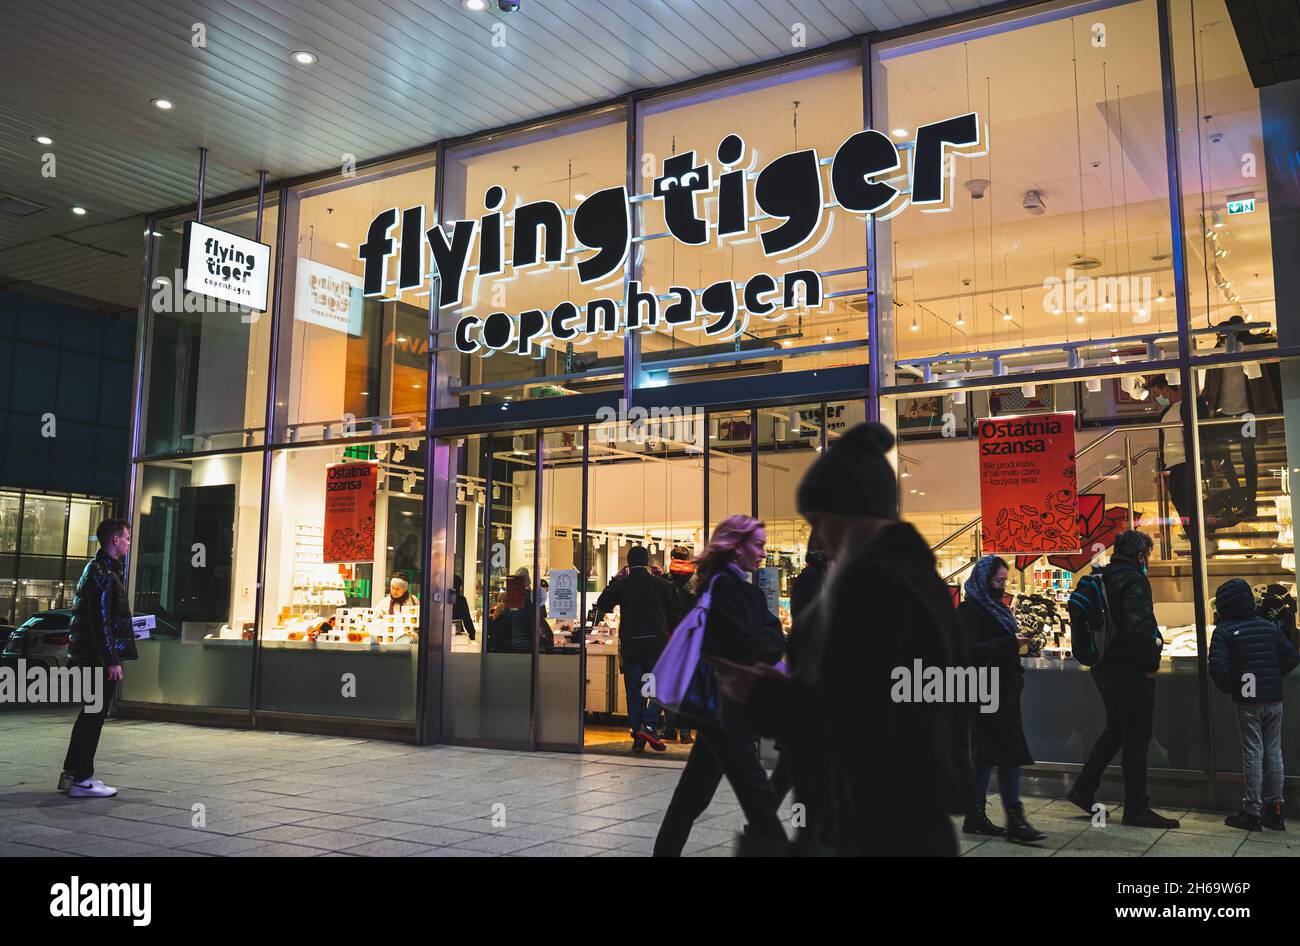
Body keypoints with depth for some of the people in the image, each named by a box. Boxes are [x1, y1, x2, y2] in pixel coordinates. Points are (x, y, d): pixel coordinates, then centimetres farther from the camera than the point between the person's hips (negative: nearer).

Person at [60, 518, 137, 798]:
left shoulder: (97, 569, 16)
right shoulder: (103, 573, -16)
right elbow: (101, 621, -21)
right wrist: (112, 661, -22)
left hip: (87, 655, 11)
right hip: (100, 656, -11)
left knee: (90, 714, 17)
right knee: (94, 715, -5)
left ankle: (71, 772, 25)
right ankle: (81, 780, 0)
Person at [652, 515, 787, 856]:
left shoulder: (749, 590, 15)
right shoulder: (722, 585, -12)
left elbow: (775, 643, 7)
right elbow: (747, 649, -19)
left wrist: (761, 643, -11)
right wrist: (766, 643, -1)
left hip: (725, 709, 9)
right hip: (724, 709, -9)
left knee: (694, 791, 17)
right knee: (759, 798, -12)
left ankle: (666, 850, 28)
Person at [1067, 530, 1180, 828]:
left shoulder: (1101, 578, 11)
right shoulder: (1133, 580, -17)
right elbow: (1137, 628, -27)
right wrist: (1150, 663, -16)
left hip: (1104, 667, 9)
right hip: (1131, 670, -9)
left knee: (1115, 729, 21)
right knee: (1136, 739, 1)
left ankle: (1083, 788, 22)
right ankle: (1136, 808, 9)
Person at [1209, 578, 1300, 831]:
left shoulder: (1224, 631, -7)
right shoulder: (1269, 626, 7)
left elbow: (1217, 666, -18)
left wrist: (1229, 687, -1)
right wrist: (1273, 678, 13)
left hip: (1247, 702, -4)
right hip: (1274, 699, 4)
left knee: (1253, 753, 1)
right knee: (1274, 752, 11)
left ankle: (1252, 812, 4)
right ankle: (1274, 809, 15)